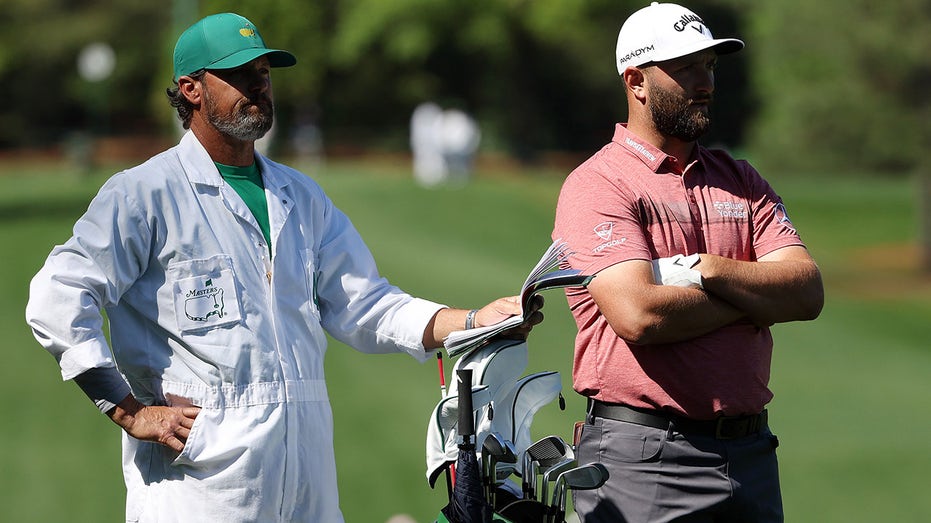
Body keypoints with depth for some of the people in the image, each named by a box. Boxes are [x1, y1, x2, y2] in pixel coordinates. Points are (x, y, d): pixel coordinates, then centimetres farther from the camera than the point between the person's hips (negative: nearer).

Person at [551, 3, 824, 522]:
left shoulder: (741, 181, 15)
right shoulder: (598, 186, -4)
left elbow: (807, 292, 2)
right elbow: (640, 315, -18)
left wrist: (707, 269, -12)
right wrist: (755, 295, -4)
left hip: (749, 453, 5)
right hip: (641, 458, -5)